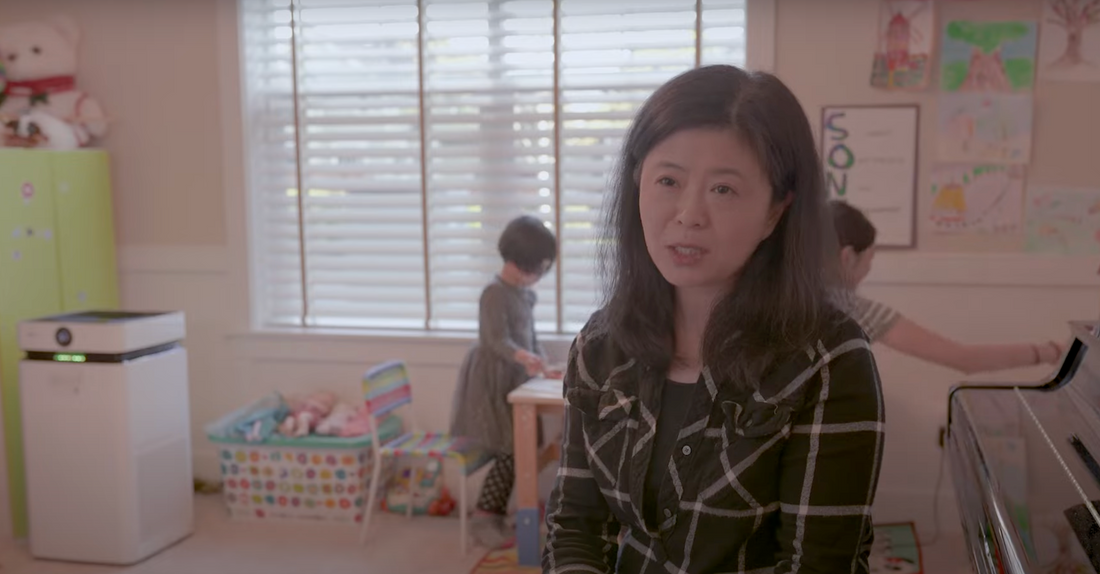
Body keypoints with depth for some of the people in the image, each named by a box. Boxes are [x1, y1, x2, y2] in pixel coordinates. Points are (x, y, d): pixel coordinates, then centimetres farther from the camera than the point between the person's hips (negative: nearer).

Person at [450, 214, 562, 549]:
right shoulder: (495, 293, -17)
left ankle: (493, 515, 18)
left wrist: (543, 367, 2)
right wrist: (524, 357, -44)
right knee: (509, 452, -10)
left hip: (515, 382, 9)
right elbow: (497, 341, -26)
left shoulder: (526, 294, 11)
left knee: (516, 451, 7)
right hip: (491, 383, -9)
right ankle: (483, 519, 1)